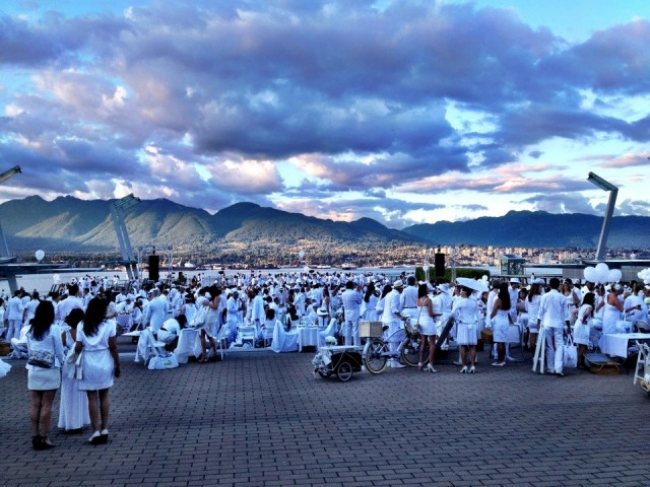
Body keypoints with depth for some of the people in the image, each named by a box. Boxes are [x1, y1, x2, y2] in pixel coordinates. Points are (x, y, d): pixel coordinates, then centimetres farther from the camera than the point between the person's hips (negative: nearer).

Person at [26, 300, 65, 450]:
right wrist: (61, 363, 11)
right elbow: (59, 351, -7)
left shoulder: (31, 329, 3)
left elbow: (28, 349, 8)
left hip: (33, 369, 5)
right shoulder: (54, 329, -12)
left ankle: (35, 437, 12)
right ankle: (44, 438, 3)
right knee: (46, 405, 0)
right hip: (50, 370, -5)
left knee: (35, 404, 8)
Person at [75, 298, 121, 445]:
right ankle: (104, 429, 14)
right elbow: (113, 347, -7)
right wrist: (117, 365, 2)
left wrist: (76, 346, 18)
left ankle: (96, 431, 5)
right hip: (105, 363, 0)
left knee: (92, 397, 6)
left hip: (89, 364, 0)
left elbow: (78, 348, -6)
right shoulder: (109, 324, -6)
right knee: (104, 396, 13)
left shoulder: (81, 325, -3)